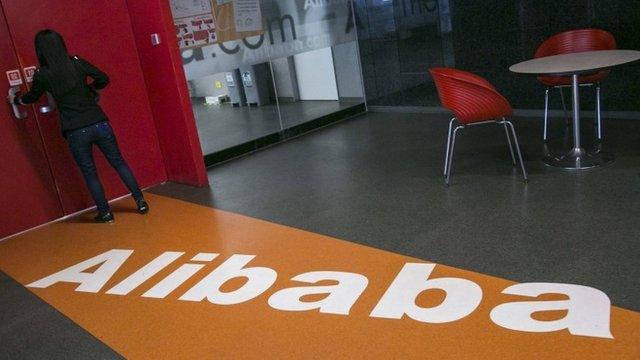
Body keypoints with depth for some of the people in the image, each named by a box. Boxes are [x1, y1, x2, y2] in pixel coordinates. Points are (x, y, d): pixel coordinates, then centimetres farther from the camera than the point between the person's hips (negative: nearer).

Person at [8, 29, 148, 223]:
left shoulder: (42, 75, -2)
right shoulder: (77, 63, 1)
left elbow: (31, 98, 17)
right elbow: (103, 79, 7)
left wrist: (16, 100, 37)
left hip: (76, 132, -2)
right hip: (99, 123, 2)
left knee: (90, 173, 12)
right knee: (119, 162, 14)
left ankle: (105, 213, 19)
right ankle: (140, 201, 16)